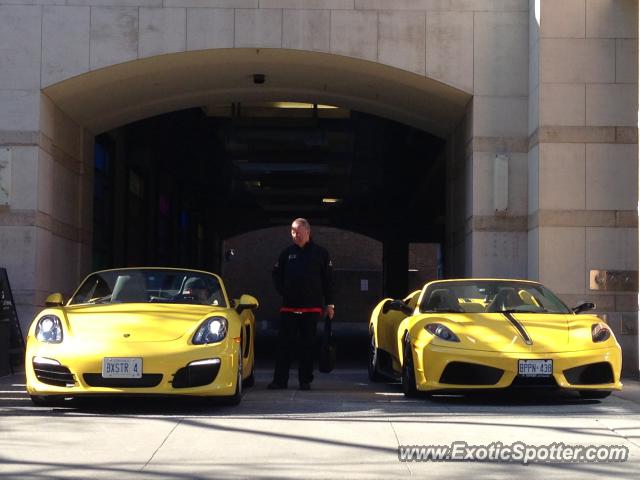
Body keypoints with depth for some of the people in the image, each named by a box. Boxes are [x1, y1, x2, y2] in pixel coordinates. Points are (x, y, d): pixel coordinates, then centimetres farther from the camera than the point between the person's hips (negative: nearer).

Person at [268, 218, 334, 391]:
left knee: (307, 345, 3)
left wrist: (329, 303, 1)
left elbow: (328, 279, 4)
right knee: (284, 344, -1)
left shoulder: (320, 253, 2)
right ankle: (280, 380, 2)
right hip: (289, 307, 2)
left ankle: (305, 380, 9)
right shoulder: (287, 253, 8)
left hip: (312, 308, -2)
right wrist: (283, 291, 5)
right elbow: (276, 273, 19)